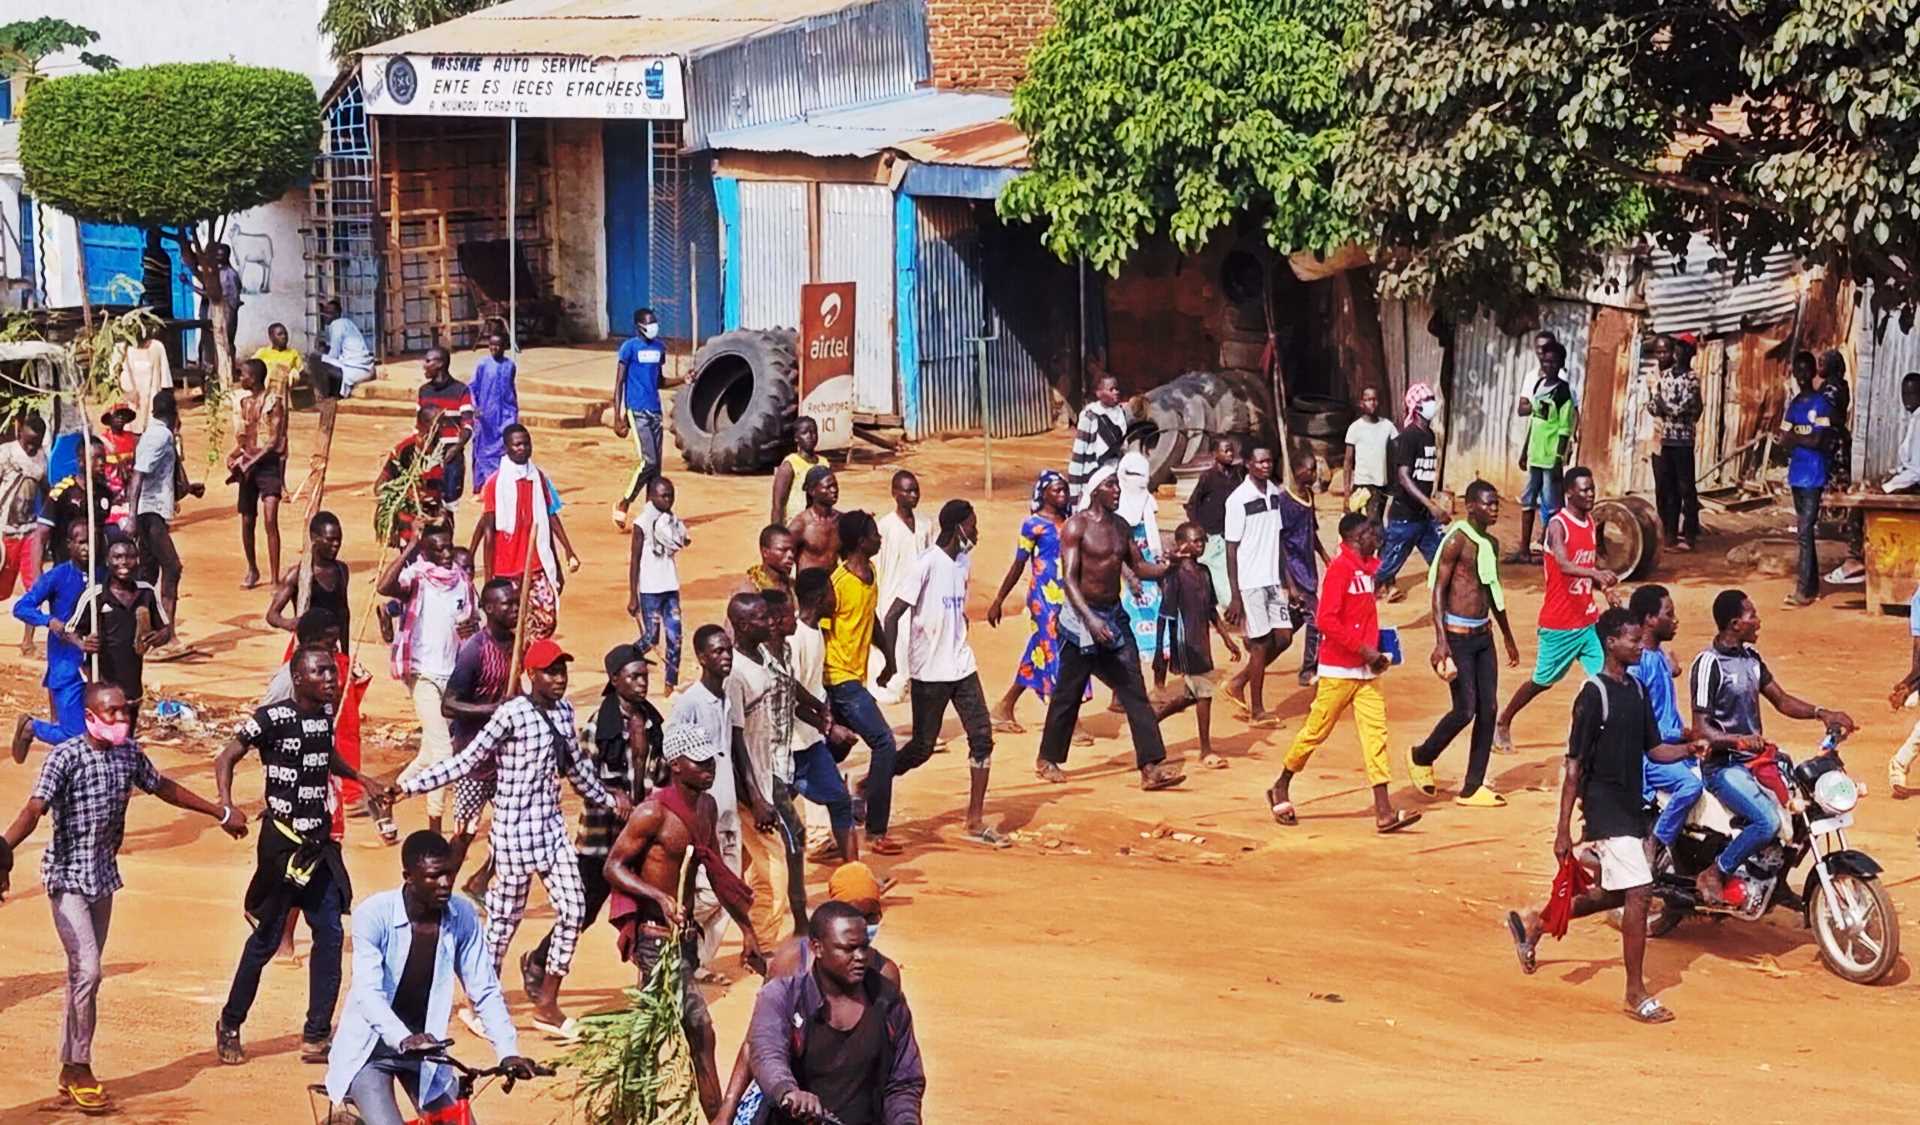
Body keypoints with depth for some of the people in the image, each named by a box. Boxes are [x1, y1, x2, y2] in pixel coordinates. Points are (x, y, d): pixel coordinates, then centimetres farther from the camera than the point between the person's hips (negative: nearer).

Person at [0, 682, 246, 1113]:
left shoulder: (129, 754, 2)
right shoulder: (66, 756, -18)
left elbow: (165, 787, 19)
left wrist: (221, 813, 27)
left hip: (104, 875, 7)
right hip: (67, 877, -7)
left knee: (84, 972, 12)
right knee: (88, 970, -14)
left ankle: (70, 1070, 20)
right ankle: (79, 1070, -3)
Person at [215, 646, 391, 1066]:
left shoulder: (326, 713, 6)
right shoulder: (271, 719, -15)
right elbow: (226, 759, -11)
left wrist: (362, 780, 27)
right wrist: (226, 806, -25)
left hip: (320, 843, 6)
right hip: (283, 842, -6)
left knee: (330, 933, 2)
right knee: (268, 937, 2)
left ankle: (316, 1037, 8)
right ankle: (229, 1026, 20)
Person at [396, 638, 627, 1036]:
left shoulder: (563, 711, 6)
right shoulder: (511, 715, -16)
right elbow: (466, 760, -14)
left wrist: (607, 798, 35)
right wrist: (408, 785, -19)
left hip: (551, 827, 7)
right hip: (515, 829, -7)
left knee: (573, 909, 3)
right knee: (505, 917, 2)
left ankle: (547, 1004, 13)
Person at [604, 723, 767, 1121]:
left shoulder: (707, 807, 8)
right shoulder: (653, 813, -17)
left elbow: (716, 871, 17)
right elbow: (613, 867, -14)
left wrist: (746, 928, 18)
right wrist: (658, 896, -28)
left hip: (684, 933, 8)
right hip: (657, 935, -8)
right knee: (700, 1031, -9)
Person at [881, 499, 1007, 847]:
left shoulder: (964, 560, 7)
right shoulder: (928, 563, -16)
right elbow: (893, 615, -16)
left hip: (961, 665, 7)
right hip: (929, 672, -7)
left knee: (982, 736, -2)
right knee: (923, 747, 1)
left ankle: (975, 822, 2)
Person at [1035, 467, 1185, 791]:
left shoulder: (1121, 527, 10)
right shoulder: (1076, 527, -11)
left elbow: (1139, 567, 14)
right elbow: (1069, 578, -17)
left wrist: (1168, 566, -8)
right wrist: (1090, 620, -28)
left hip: (1115, 616, 6)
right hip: (1083, 617, -6)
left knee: (1135, 692, -3)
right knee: (1068, 694, 5)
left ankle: (1152, 766, -7)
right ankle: (1048, 759, 23)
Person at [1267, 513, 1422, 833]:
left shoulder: (1367, 567, 11)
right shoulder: (1340, 567, -15)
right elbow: (1326, 620, -22)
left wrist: (1375, 654, 10)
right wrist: (1363, 649, -22)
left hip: (1365, 669, 8)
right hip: (1338, 669, -8)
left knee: (1376, 733, -2)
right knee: (1317, 731, 4)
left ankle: (1384, 812, -7)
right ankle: (1281, 788, 24)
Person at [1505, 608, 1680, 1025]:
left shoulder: (1636, 689, 9)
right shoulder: (1594, 694, -15)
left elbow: (1654, 748, 15)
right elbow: (1573, 765, -15)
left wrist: (1691, 748, -6)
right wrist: (1563, 830, -17)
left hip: (1632, 807, 9)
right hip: (1605, 810, -9)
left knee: (1615, 894, 17)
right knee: (1638, 893, -12)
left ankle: (1536, 923, 36)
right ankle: (1636, 994, -4)